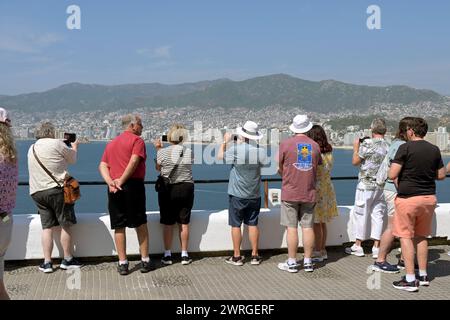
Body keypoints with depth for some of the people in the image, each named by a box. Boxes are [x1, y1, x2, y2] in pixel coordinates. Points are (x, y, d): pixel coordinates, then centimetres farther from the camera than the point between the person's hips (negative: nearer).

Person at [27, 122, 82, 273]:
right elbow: (73, 159, 6)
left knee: (47, 227, 8)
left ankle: (47, 262, 7)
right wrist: (74, 147, 27)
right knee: (66, 225, 6)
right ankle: (68, 259, 13)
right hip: (57, 189, -6)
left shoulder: (31, 149, 14)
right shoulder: (56, 143, -6)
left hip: (36, 192, 6)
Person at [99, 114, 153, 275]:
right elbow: (134, 161, -16)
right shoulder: (137, 140, -1)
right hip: (133, 185, -5)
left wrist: (110, 182, -5)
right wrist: (122, 180, -13)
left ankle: (122, 264, 9)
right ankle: (145, 261, 11)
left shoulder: (111, 143, 19)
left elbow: (102, 166, 7)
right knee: (141, 224, 6)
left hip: (114, 189, 5)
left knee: (119, 227, 7)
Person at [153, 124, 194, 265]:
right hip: (186, 189, 2)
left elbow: (158, 168, 6)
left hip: (168, 190, -2)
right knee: (184, 223, 9)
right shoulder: (189, 152, -4)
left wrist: (158, 149, 14)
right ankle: (184, 255, 15)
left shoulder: (163, 152, -11)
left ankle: (167, 255, 13)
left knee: (168, 223, 8)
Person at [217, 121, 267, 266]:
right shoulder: (260, 151, -9)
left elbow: (220, 156, 0)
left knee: (236, 225, 6)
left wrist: (225, 141, 16)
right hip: (254, 195, 3)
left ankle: (237, 256, 11)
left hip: (237, 194, -3)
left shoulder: (235, 149, -16)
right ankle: (255, 256, 16)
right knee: (253, 224, 11)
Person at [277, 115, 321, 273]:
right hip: (309, 193, 3)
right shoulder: (315, 145, 3)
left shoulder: (285, 144, -6)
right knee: (308, 227, 8)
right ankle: (308, 262, 13)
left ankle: (292, 262, 6)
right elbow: (318, 169, 9)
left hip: (290, 193, -3)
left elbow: (280, 169, 0)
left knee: (291, 228, 1)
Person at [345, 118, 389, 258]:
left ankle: (358, 246, 13)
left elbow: (355, 161, -6)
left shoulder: (367, 144, -13)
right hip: (382, 186, 5)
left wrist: (356, 147, 8)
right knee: (378, 215, 9)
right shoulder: (388, 146, 2)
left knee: (361, 214, 6)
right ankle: (376, 248, 10)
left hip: (366, 185, -4)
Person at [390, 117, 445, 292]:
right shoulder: (434, 149, 3)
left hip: (408, 197, -5)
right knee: (422, 236, 17)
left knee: (406, 236, 2)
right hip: (429, 197, 6)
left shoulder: (405, 148, -12)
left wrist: (401, 176, 4)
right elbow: (441, 175, 10)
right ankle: (423, 275, 24)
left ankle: (410, 280, 1)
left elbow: (392, 175, -16)